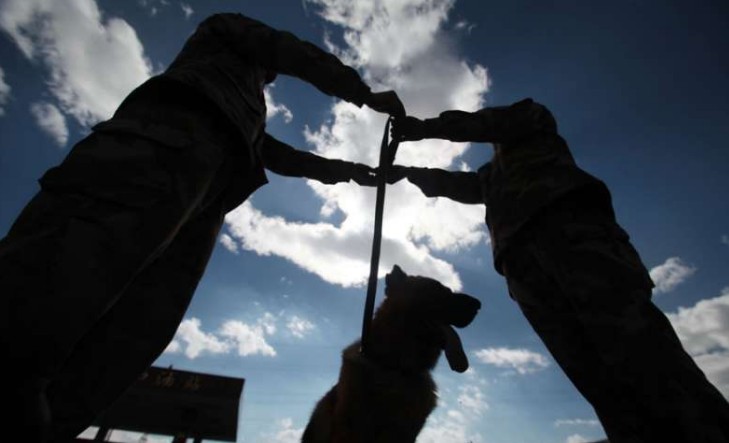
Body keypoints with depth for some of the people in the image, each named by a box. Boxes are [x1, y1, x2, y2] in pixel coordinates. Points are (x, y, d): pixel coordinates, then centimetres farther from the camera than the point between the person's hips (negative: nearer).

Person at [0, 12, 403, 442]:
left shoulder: (246, 111, 47)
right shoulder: (225, 28, 32)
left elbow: (274, 153, 40)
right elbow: (295, 54, 19)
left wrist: (341, 170, 42)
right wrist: (366, 95, 24)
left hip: (202, 197, 7)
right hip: (177, 135, -7)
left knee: (141, 324, -11)